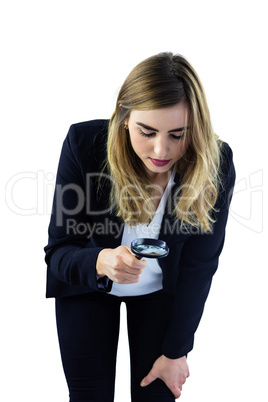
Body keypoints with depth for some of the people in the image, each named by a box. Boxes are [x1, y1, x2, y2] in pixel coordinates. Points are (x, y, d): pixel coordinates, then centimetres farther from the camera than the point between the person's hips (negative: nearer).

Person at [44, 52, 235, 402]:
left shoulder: (216, 165, -27)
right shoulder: (83, 144, -30)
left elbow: (198, 266, -15)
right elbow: (57, 251, -24)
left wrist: (175, 351, -9)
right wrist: (101, 262, -48)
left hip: (162, 288, 1)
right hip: (87, 283, 0)